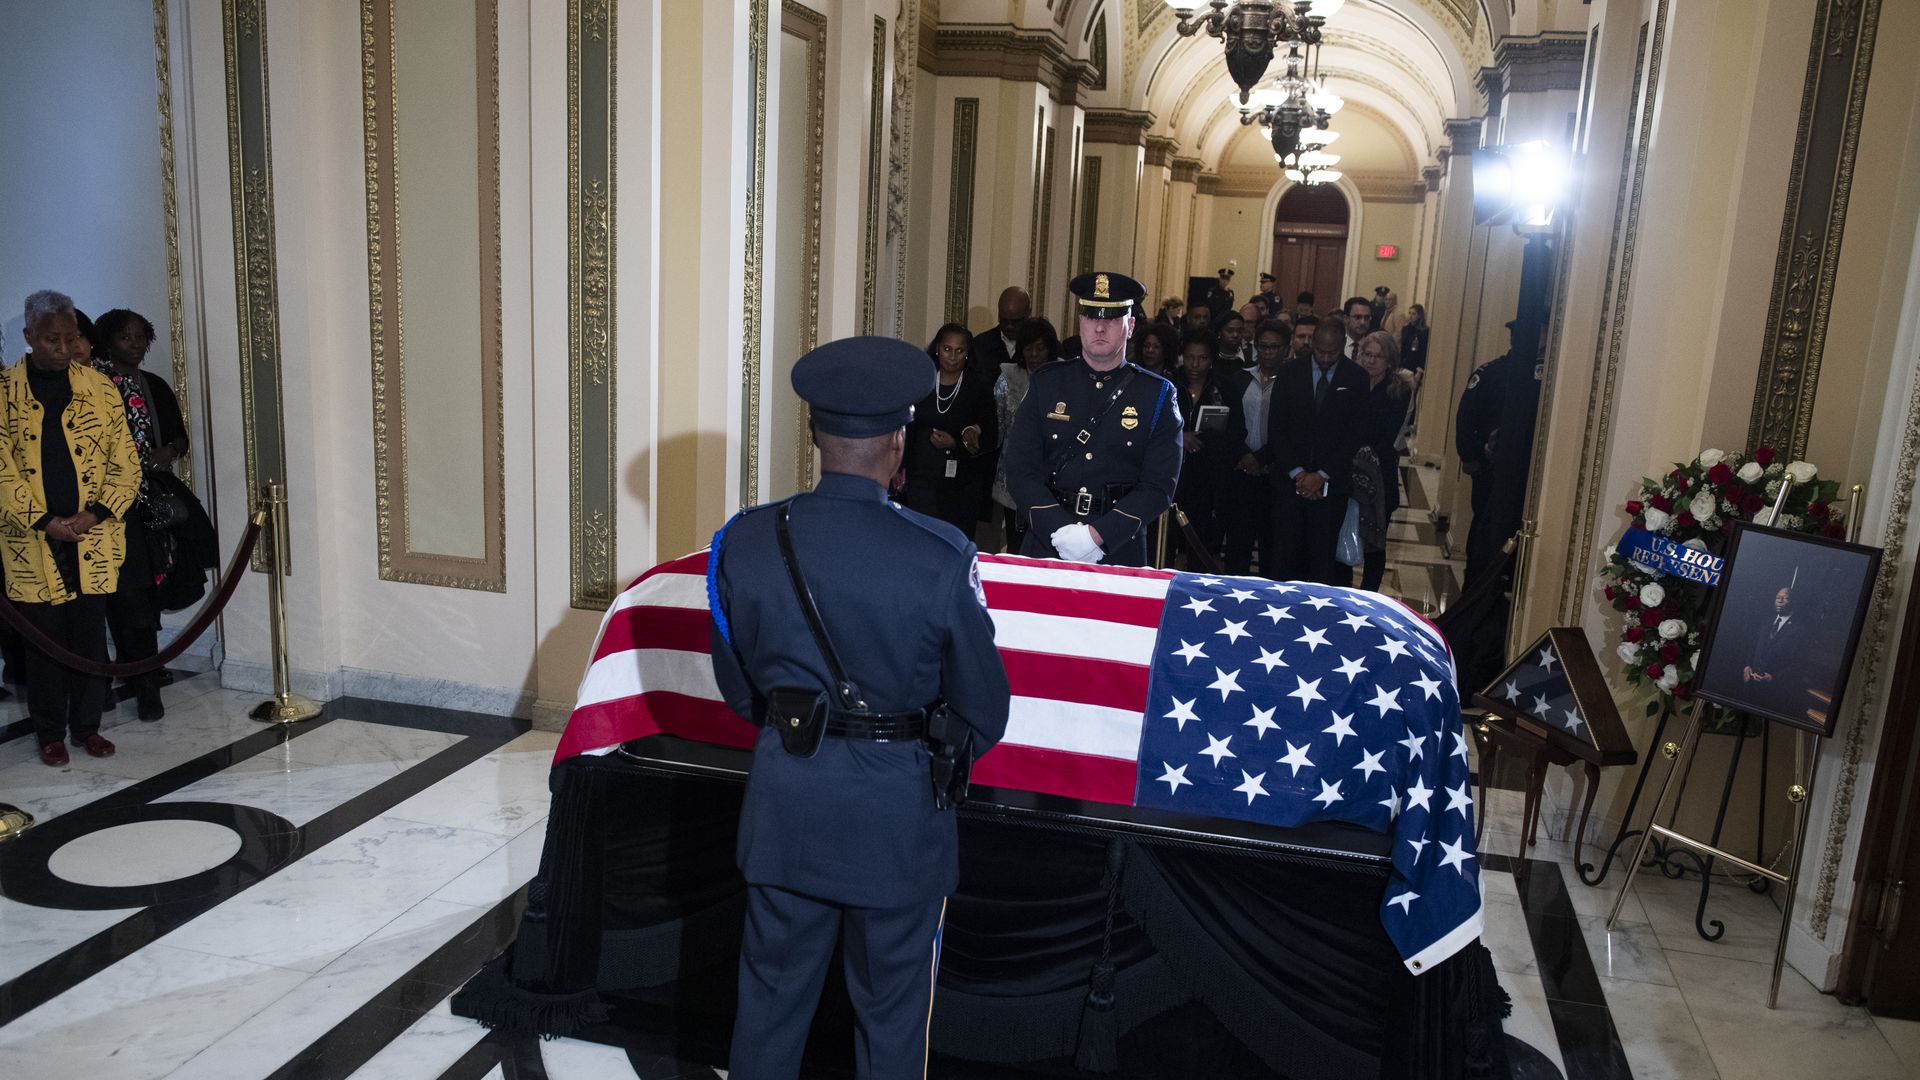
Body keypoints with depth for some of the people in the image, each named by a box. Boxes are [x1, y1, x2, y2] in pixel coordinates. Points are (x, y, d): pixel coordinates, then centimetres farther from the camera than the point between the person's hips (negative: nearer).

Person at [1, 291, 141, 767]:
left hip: (93, 540, 1)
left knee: (90, 635, 7)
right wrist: (43, 521, -12)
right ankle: (50, 732, 17)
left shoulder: (98, 387, 5)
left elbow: (126, 460, 3)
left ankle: (87, 726, 20)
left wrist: (97, 513, -10)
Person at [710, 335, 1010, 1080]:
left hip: (784, 802, 3)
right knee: (890, 1013, 16)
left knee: (771, 996, 21)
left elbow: (736, 683, 4)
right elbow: (984, 708, -9)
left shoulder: (745, 541, -10)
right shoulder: (940, 557, -21)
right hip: (897, 812, -3)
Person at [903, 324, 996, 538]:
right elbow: (907, 428, 11)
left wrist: (956, 444, -14)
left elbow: (991, 439, 0)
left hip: (963, 483, -1)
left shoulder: (980, 388, 1)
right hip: (923, 478, 1)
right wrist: (902, 468, 5)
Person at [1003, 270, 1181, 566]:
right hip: (1046, 547, 1)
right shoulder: (1046, 383, 4)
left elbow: (1159, 485, -5)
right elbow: (1020, 469, -2)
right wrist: (1060, 530, -15)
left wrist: (1099, 534, -16)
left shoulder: (1158, 395, 1)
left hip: (1120, 552, -1)